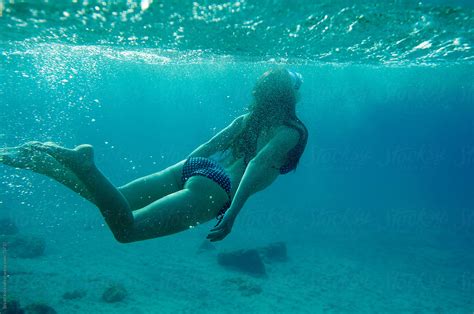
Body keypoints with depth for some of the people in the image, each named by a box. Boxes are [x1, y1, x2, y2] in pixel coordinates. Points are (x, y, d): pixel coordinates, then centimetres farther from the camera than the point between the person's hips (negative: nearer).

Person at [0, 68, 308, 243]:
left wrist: (176, 178, 30)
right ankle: (81, 161, -31)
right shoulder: (293, 130, 5)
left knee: (107, 199, 12)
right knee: (126, 228, -14)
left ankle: (36, 157, 0)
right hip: (214, 188, -7)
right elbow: (257, 165, -14)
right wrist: (233, 213, -20)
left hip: (193, 168, 7)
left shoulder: (247, 119, 23)